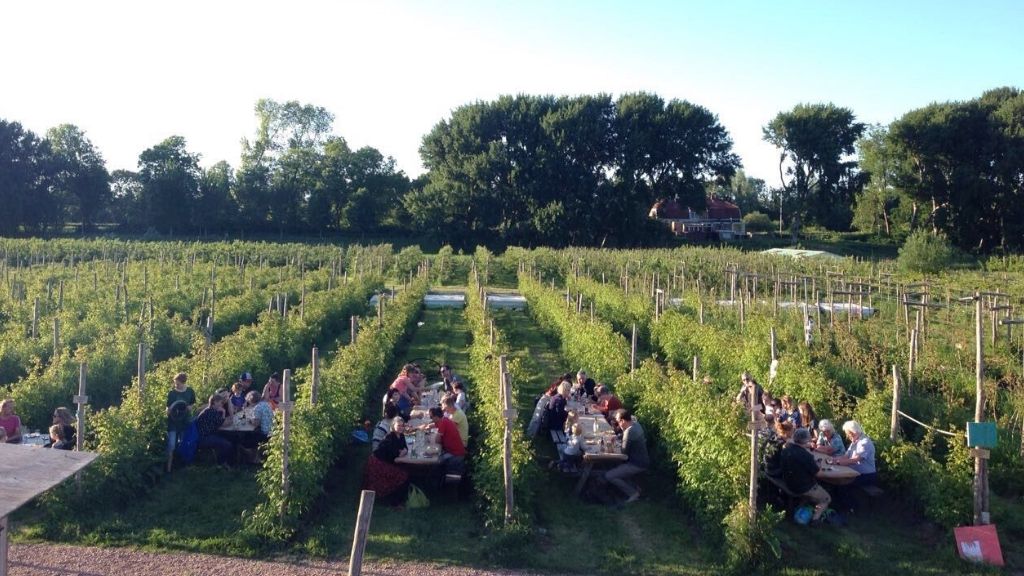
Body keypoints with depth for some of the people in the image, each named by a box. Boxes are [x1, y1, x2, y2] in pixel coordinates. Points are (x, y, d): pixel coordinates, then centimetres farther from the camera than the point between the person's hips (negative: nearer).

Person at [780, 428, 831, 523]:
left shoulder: (785, 450, -6)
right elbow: (816, 472, -19)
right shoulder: (804, 454, -30)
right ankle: (815, 518, 0)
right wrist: (814, 463, -1)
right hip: (804, 489, -8)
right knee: (826, 499, 15)